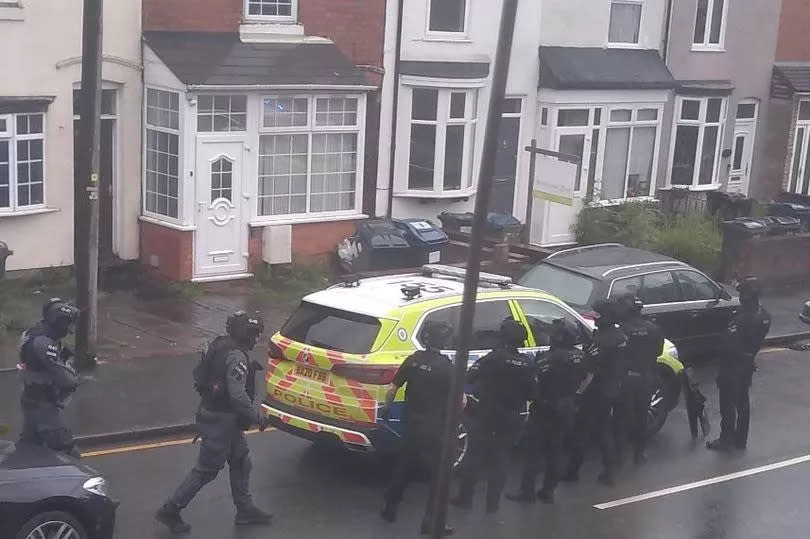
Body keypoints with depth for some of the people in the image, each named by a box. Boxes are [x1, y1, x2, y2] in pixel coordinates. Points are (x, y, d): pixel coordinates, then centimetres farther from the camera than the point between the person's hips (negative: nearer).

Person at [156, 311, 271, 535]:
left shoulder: (219, 345, 4)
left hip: (210, 411, 10)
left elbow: (199, 374, 12)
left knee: (240, 461, 19)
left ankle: (245, 510, 29)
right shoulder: (236, 356, -24)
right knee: (206, 469, 2)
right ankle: (171, 511, 10)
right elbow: (237, 396, -28)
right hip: (221, 419, -10)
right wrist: (257, 418, -16)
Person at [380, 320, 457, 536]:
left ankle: (390, 508, 30)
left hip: (411, 425, 6)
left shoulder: (413, 360, 0)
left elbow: (392, 389, 4)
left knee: (403, 467, 21)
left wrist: (386, 408, 21)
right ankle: (431, 521, 3)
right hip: (434, 429, -5)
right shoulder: (445, 366, -16)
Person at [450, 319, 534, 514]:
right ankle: (493, 503, 13)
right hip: (509, 421, 3)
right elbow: (529, 393, 6)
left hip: (484, 417, -3)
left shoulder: (494, 358, -13)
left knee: (474, 457, 8)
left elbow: (470, 377, -14)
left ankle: (465, 498, 13)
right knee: (499, 462, 11)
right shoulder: (526, 364, -1)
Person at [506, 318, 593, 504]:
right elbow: (589, 377, 15)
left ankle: (527, 491, 6)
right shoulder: (579, 357, 2)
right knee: (555, 451, 14)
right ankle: (548, 491, 18)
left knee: (534, 451, 3)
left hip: (545, 410, -7)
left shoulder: (550, 357, -21)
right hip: (566, 410, 7)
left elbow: (538, 383, -23)